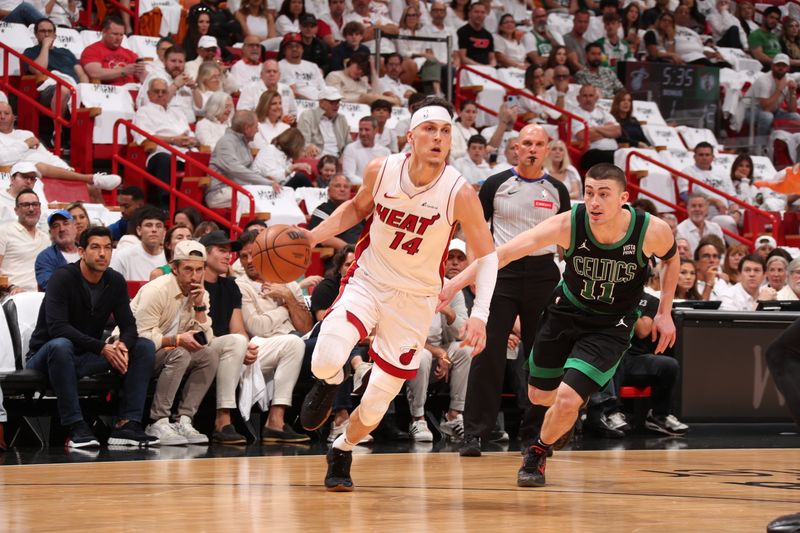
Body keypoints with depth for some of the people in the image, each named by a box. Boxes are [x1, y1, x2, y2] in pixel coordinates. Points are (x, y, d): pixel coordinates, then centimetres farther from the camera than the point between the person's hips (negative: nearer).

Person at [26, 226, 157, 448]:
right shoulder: (62, 278, -17)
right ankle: (76, 427, -36)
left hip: (87, 358, 6)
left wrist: (123, 345, -26)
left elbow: (129, 326, -1)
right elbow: (57, 327, -28)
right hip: (44, 358, -6)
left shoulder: (115, 282, 1)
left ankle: (127, 424, -20)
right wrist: (101, 347, -34)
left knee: (145, 347, -10)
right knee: (60, 345, -40)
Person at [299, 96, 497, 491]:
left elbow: (486, 255, -9)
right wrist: (313, 236, -3)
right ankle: (329, 385, 14)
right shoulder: (381, 171, -12)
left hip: (415, 299, -1)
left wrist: (479, 315, -20)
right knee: (326, 360, -25)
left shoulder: (460, 194, -19)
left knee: (377, 403, 1)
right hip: (368, 280, 1)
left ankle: (342, 452, 33)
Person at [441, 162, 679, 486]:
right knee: (539, 395, 15)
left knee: (566, 400, -17)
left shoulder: (653, 231, -25)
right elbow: (505, 252, -34)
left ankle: (537, 453, 14)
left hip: (610, 326, -2)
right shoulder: (568, 225, -27)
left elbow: (670, 258, 1)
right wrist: (457, 282, -45)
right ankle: (566, 419, 53)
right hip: (566, 310, 2)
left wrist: (664, 313, -1)